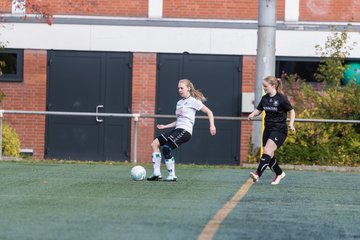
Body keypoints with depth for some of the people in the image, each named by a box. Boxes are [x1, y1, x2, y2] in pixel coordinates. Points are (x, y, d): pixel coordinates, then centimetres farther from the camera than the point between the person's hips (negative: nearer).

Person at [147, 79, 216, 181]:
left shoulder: (193, 101, -2)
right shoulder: (179, 103, 22)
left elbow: (209, 112, -4)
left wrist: (212, 125, -14)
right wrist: (165, 126, 20)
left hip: (185, 131, -9)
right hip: (177, 129, 9)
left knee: (166, 148, -23)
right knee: (155, 143, -1)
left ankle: (172, 175, -12)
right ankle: (156, 173, -3)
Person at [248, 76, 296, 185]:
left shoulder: (281, 98, -11)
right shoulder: (264, 98, 6)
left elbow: (292, 111, -3)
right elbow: (258, 110, 13)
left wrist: (291, 123, -16)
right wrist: (253, 114, -9)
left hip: (279, 129, -7)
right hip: (268, 128, 7)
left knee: (267, 151, -21)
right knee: (269, 154, 9)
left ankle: (258, 174, -31)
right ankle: (279, 173, 32)